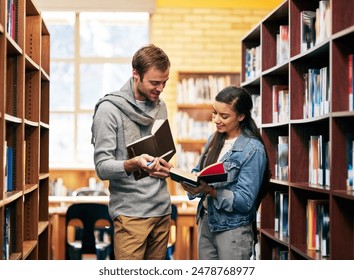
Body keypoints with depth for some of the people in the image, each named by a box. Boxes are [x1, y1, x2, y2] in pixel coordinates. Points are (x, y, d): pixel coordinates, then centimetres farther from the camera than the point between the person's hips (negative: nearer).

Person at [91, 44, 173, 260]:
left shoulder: (160, 106, 12)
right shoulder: (110, 109, -9)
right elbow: (102, 167, -13)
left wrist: (164, 167, 2)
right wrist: (132, 165, -32)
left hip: (163, 210, 6)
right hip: (131, 212, -6)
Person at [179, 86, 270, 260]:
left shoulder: (253, 150, -15)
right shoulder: (215, 139, 7)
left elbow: (245, 201, -18)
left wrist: (210, 190, -29)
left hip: (233, 229, -6)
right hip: (206, 222, 6)